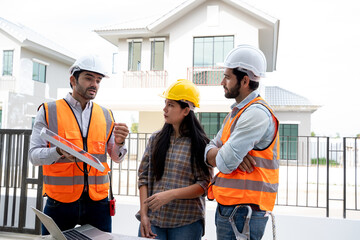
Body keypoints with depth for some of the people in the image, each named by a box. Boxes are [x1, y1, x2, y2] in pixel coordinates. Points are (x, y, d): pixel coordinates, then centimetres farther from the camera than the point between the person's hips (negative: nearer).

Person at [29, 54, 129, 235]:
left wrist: (119, 142, -12)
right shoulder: (48, 111, 0)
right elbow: (34, 156, -4)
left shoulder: (106, 115, 9)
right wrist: (60, 151, -24)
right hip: (59, 202, -2)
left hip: (97, 201, 3)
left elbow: (116, 158, 10)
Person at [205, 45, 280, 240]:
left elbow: (225, 164, -22)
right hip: (227, 208, 9)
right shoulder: (236, 113, 14)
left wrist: (227, 157, 0)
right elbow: (209, 152, 8)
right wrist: (229, 154, -13)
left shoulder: (257, 113, -18)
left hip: (242, 213, -9)